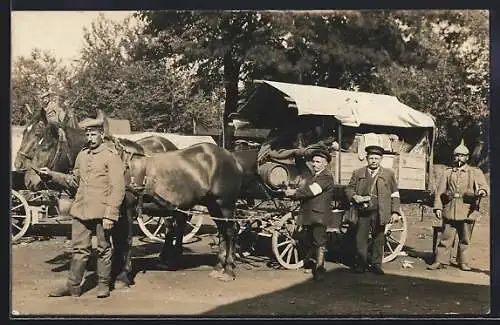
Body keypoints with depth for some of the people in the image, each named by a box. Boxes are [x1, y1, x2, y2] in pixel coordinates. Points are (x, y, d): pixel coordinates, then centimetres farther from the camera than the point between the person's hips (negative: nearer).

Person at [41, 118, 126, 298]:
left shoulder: (111, 156, -9)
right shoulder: (82, 154, 12)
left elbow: (118, 189, -13)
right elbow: (73, 181, 23)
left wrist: (110, 215, -18)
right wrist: (51, 175, 9)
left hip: (102, 212, -5)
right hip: (81, 210, 6)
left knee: (103, 249, 9)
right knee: (79, 249, 10)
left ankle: (103, 284, 22)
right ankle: (73, 286, 19)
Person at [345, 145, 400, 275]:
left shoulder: (388, 174, 9)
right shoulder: (358, 173, 10)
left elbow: (395, 194, 8)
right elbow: (349, 188, 12)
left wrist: (395, 212, 1)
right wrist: (354, 196, -10)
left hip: (380, 213, 0)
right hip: (363, 212, 0)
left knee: (378, 240, 6)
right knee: (360, 239, 1)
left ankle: (376, 264, 17)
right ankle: (360, 263, 13)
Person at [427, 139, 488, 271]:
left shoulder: (475, 172, 9)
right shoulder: (447, 172, 12)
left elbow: (483, 185, -4)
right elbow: (440, 191, 9)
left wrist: (482, 191, -29)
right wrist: (438, 207, -2)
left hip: (467, 211, -1)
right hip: (450, 211, 1)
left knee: (465, 239, 7)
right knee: (446, 238, 0)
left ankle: (463, 262, 19)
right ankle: (441, 261, 5)